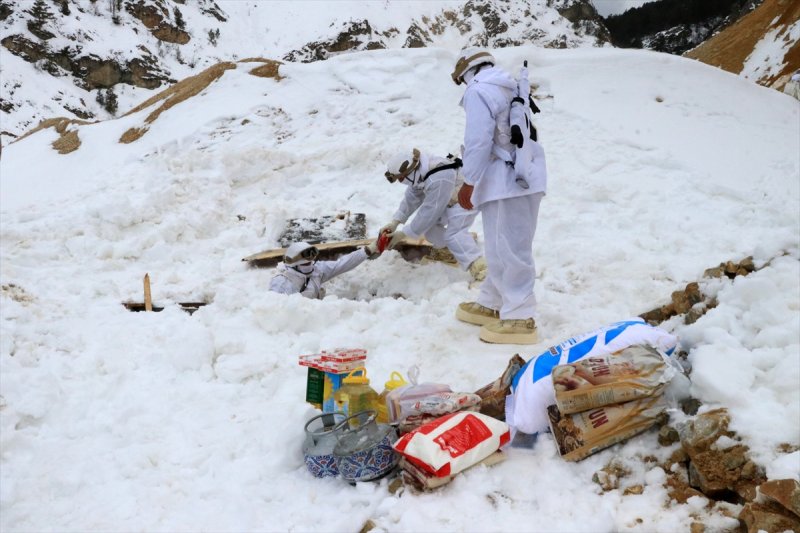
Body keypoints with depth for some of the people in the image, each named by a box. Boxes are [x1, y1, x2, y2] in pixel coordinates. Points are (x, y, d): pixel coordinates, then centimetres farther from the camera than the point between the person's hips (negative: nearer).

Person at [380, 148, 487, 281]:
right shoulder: (419, 170, -11)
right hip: (447, 199, 9)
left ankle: (478, 266, -31)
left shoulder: (438, 181, -37)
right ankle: (450, 251, 22)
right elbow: (412, 197, -2)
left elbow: (429, 211, -30)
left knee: (454, 233, -26)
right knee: (429, 225, 4)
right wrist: (395, 222, -9)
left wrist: (403, 234, -23)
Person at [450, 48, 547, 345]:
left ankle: (519, 317, -4)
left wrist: (468, 183, -10)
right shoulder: (511, 88, 21)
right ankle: (492, 304, 25)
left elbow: (478, 141, -16)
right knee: (501, 247, 15)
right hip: (522, 179, 10)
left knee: (507, 250, -7)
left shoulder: (478, 91, -8)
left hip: (506, 183, -10)